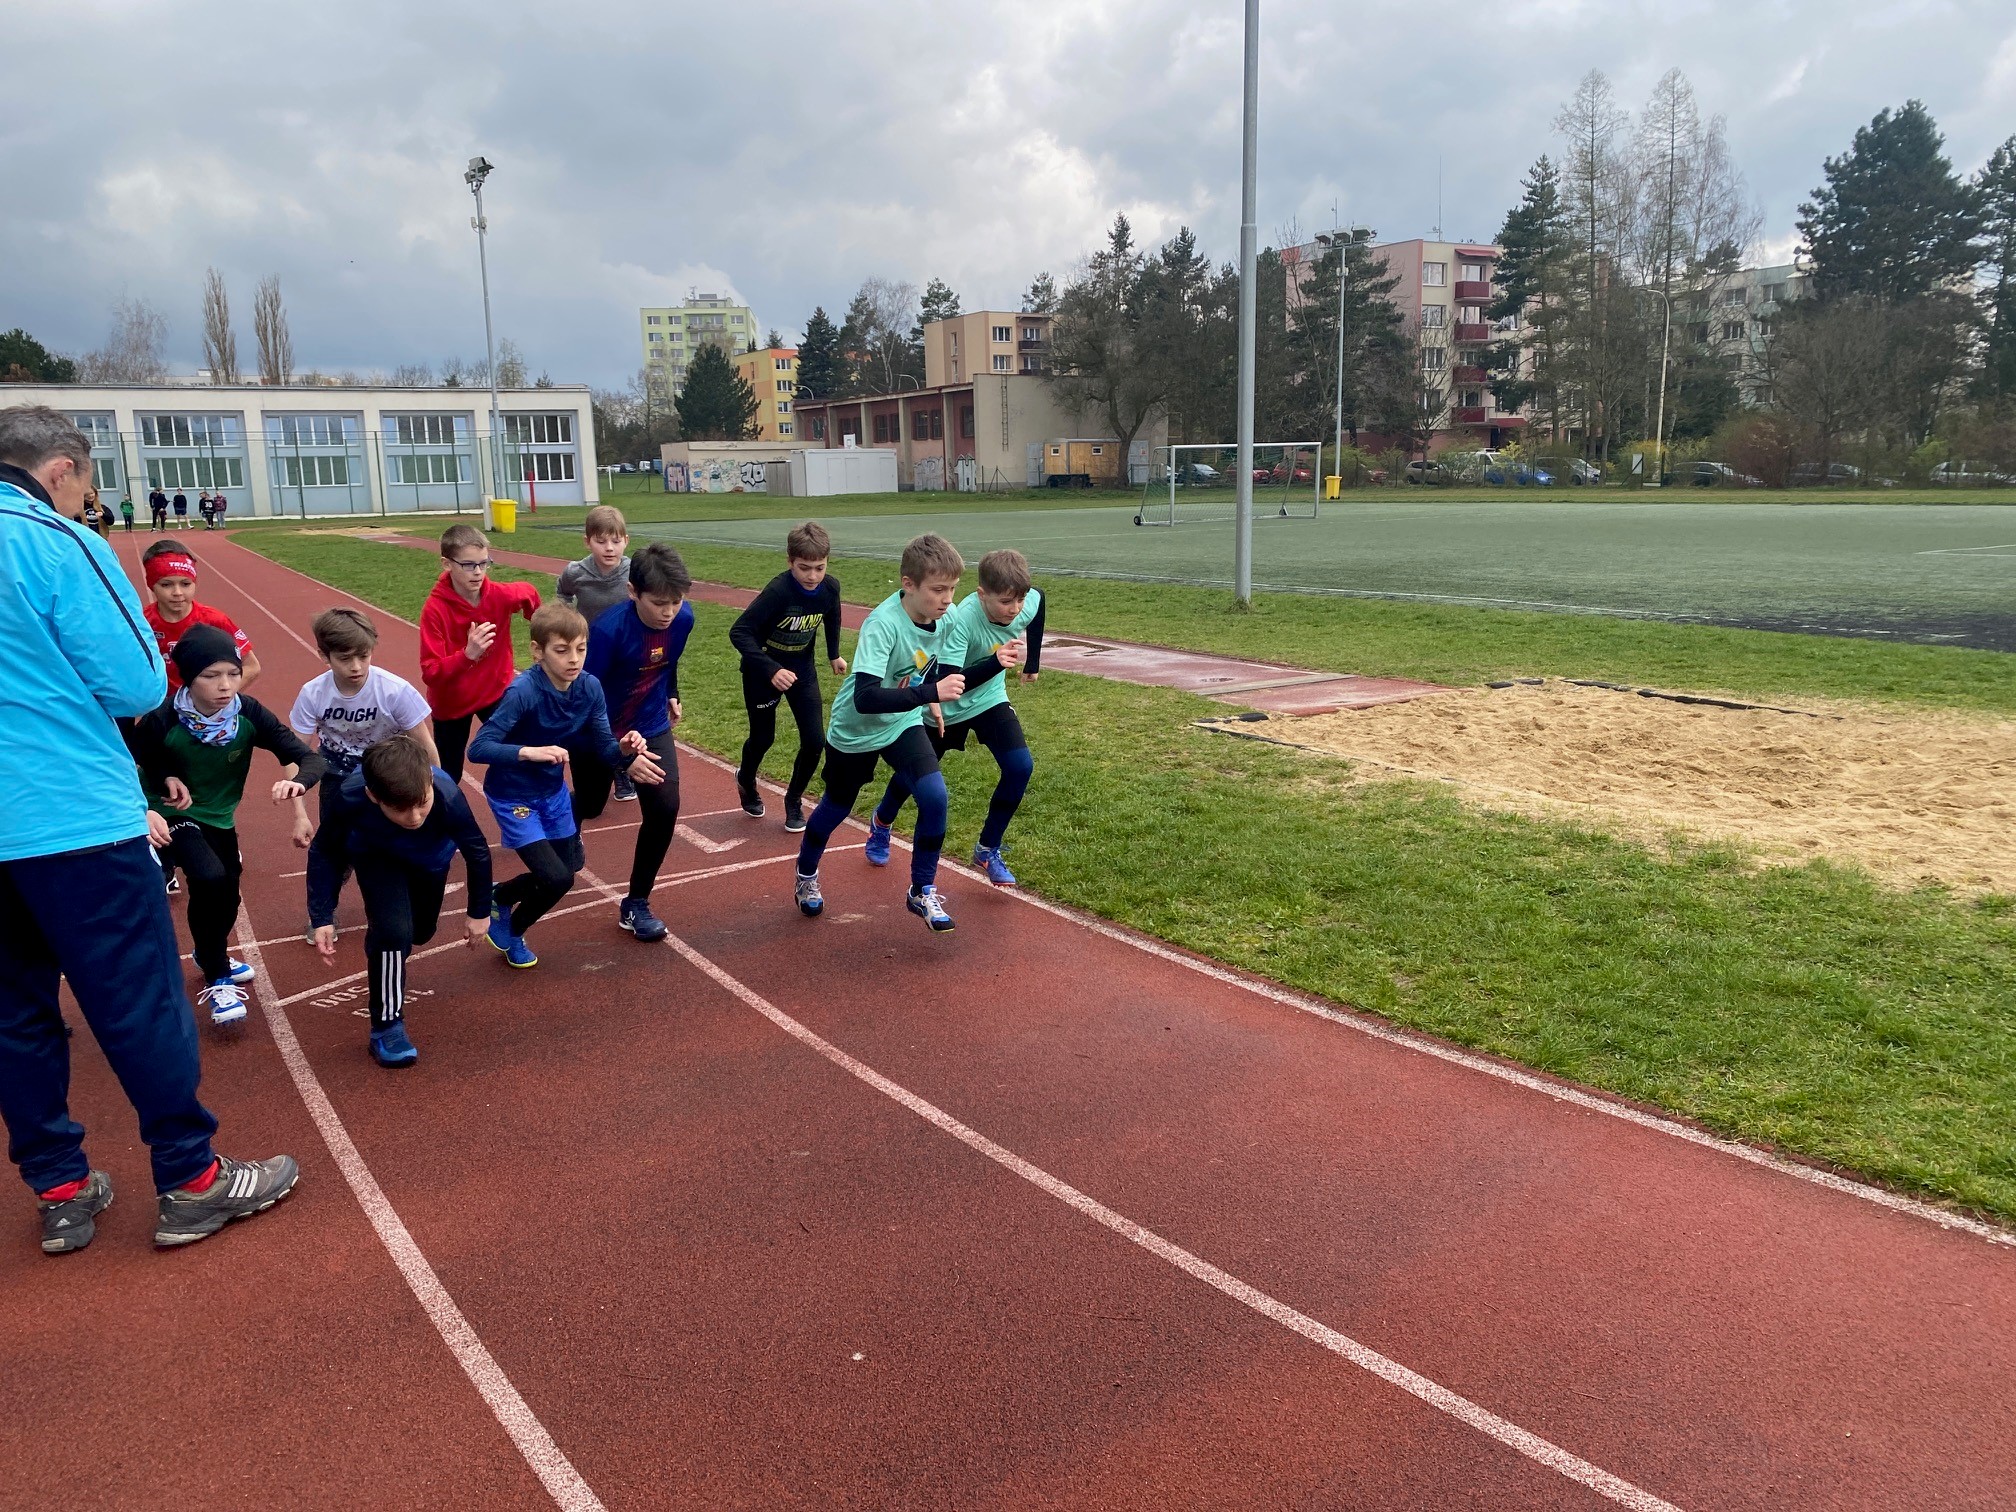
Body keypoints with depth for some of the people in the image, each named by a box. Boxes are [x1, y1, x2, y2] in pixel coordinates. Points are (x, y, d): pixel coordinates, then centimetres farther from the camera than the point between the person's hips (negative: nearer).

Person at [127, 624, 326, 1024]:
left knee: (226, 898, 20)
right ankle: (216, 980, -9)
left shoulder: (248, 713, -22)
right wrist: (143, 811, -39)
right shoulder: (163, 720, -28)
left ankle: (210, 956, 55)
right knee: (210, 880, -29)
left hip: (221, 819, 4)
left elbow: (310, 758, -25)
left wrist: (297, 781, -47)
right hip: (175, 815, -4)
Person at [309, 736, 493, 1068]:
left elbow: (477, 852, -23)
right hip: (376, 857, -2)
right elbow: (324, 853, -20)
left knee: (420, 932, 20)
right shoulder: (349, 798, -43)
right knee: (395, 931, -23)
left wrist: (479, 912, -10)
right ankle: (387, 1026, -2)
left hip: (430, 858, 2)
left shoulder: (448, 798, -44)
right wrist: (322, 918, -21)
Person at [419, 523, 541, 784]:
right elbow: (430, 673, -29)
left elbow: (530, 594, 8)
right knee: (448, 776, 13)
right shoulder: (435, 609, -25)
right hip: (451, 702, -2)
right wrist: (467, 654, -43)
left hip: (496, 691, 2)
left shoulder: (500, 596, -17)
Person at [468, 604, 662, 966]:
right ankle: (511, 931, 19)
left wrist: (625, 749, -29)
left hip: (553, 791, 7)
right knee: (556, 878, -13)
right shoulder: (523, 692, -30)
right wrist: (530, 752, -46)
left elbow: (604, 748, -7)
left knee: (567, 871, 17)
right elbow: (478, 749, -32)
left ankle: (499, 898, 45)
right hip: (513, 797, -7)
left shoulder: (590, 688, -13)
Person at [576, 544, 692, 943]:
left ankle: (636, 905, 4)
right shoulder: (608, 630, -32)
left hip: (652, 726, 3)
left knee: (665, 806, -13)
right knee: (589, 805, 19)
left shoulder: (683, 619, -16)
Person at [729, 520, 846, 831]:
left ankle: (794, 800, 21)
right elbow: (739, 632, -33)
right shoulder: (778, 591, -32)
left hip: (801, 669, 4)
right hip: (763, 670, -4)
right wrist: (771, 670, -41)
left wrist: (834, 655, 16)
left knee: (815, 741, -4)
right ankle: (746, 782, 46)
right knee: (763, 737, 12)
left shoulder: (830, 588, -16)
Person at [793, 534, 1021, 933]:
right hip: (855, 731, -4)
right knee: (837, 807, 15)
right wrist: (931, 693, -47)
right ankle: (806, 876, 45)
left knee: (935, 797, -15)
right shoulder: (883, 624, -34)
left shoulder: (943, 618, -14)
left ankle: (922, 892, 5)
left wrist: (994, 661, -11)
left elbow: (943, 678, 3)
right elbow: (865, 698, -43)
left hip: (903, 724, 4)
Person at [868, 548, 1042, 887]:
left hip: (990, 699, 4)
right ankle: (881, 823, 48)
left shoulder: (1030, 602, -22)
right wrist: (996, 662, -52)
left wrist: (1032, 661, 11)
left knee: (1020, 767, -16)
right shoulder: (963, 620, -38)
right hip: (948, 707, -4)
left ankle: (987, 850, 3)